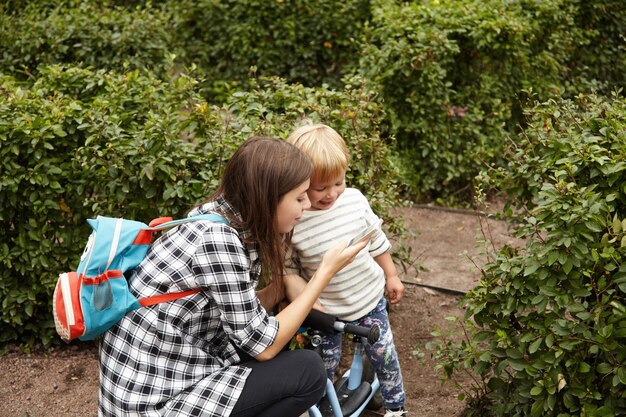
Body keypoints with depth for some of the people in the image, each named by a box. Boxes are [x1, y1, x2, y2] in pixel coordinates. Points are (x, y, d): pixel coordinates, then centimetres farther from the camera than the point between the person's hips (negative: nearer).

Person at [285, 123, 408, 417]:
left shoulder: (355, 200, -13)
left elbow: (377, 241, 3)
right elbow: (288, 271, -9)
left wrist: (391, 276, 11)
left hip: (369, 297, 2)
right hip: (325, 310, -2)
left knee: (383, 352, 15)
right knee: (324, 366, 13)